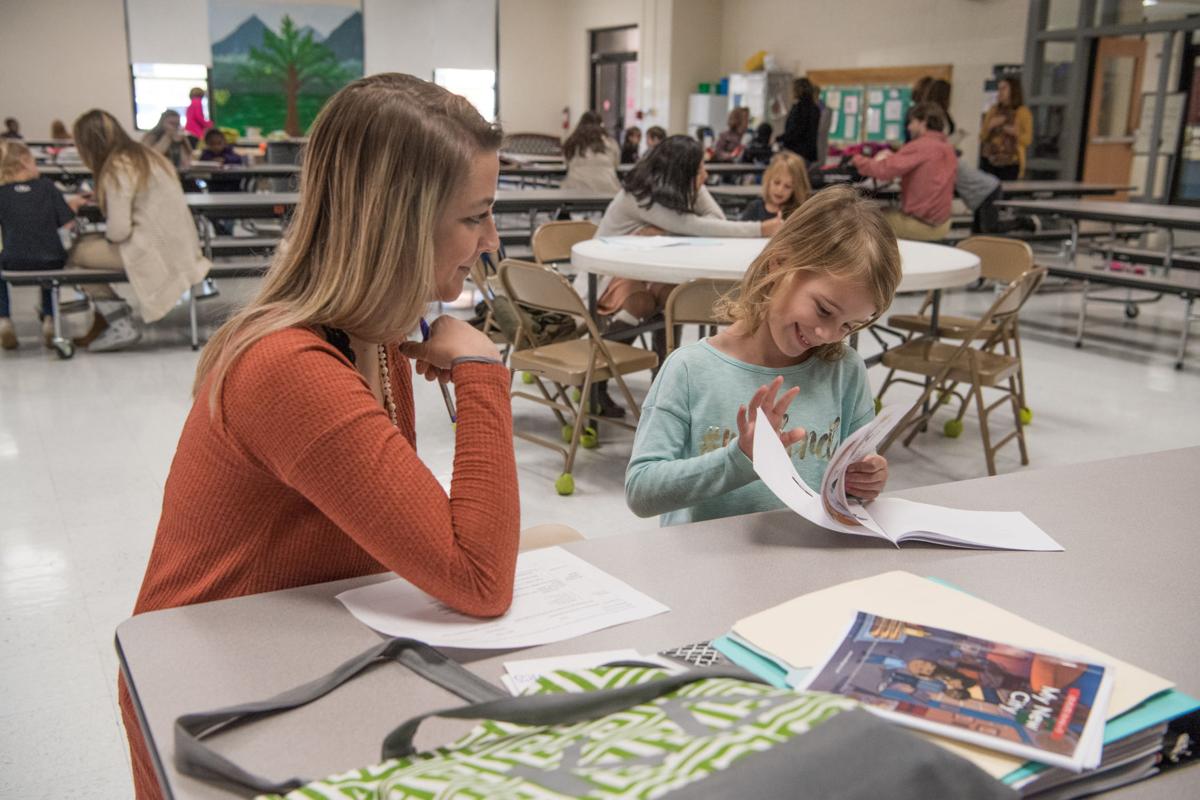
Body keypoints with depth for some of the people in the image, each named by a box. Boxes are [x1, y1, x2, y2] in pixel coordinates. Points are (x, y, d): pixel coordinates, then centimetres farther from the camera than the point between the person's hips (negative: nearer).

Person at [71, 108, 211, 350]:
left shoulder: (117, 169, -13)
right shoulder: (146, 155, 13)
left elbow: (118, 230, -17)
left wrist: (107, 235, 3)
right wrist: (98, 199, 22)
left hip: (155, 250, -9)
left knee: (77, 252, -1)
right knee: (86, 242, 15)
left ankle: (121, 325, 5)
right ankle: (107, 319, 15)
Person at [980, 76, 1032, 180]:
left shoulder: (1022, 112, 3)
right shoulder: (993, 110, 13)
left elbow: (1027, 140, -1)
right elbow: (982, 137, 13)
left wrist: (1016, 133, -19)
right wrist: (990, 126, -6)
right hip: (989, 160, 3)